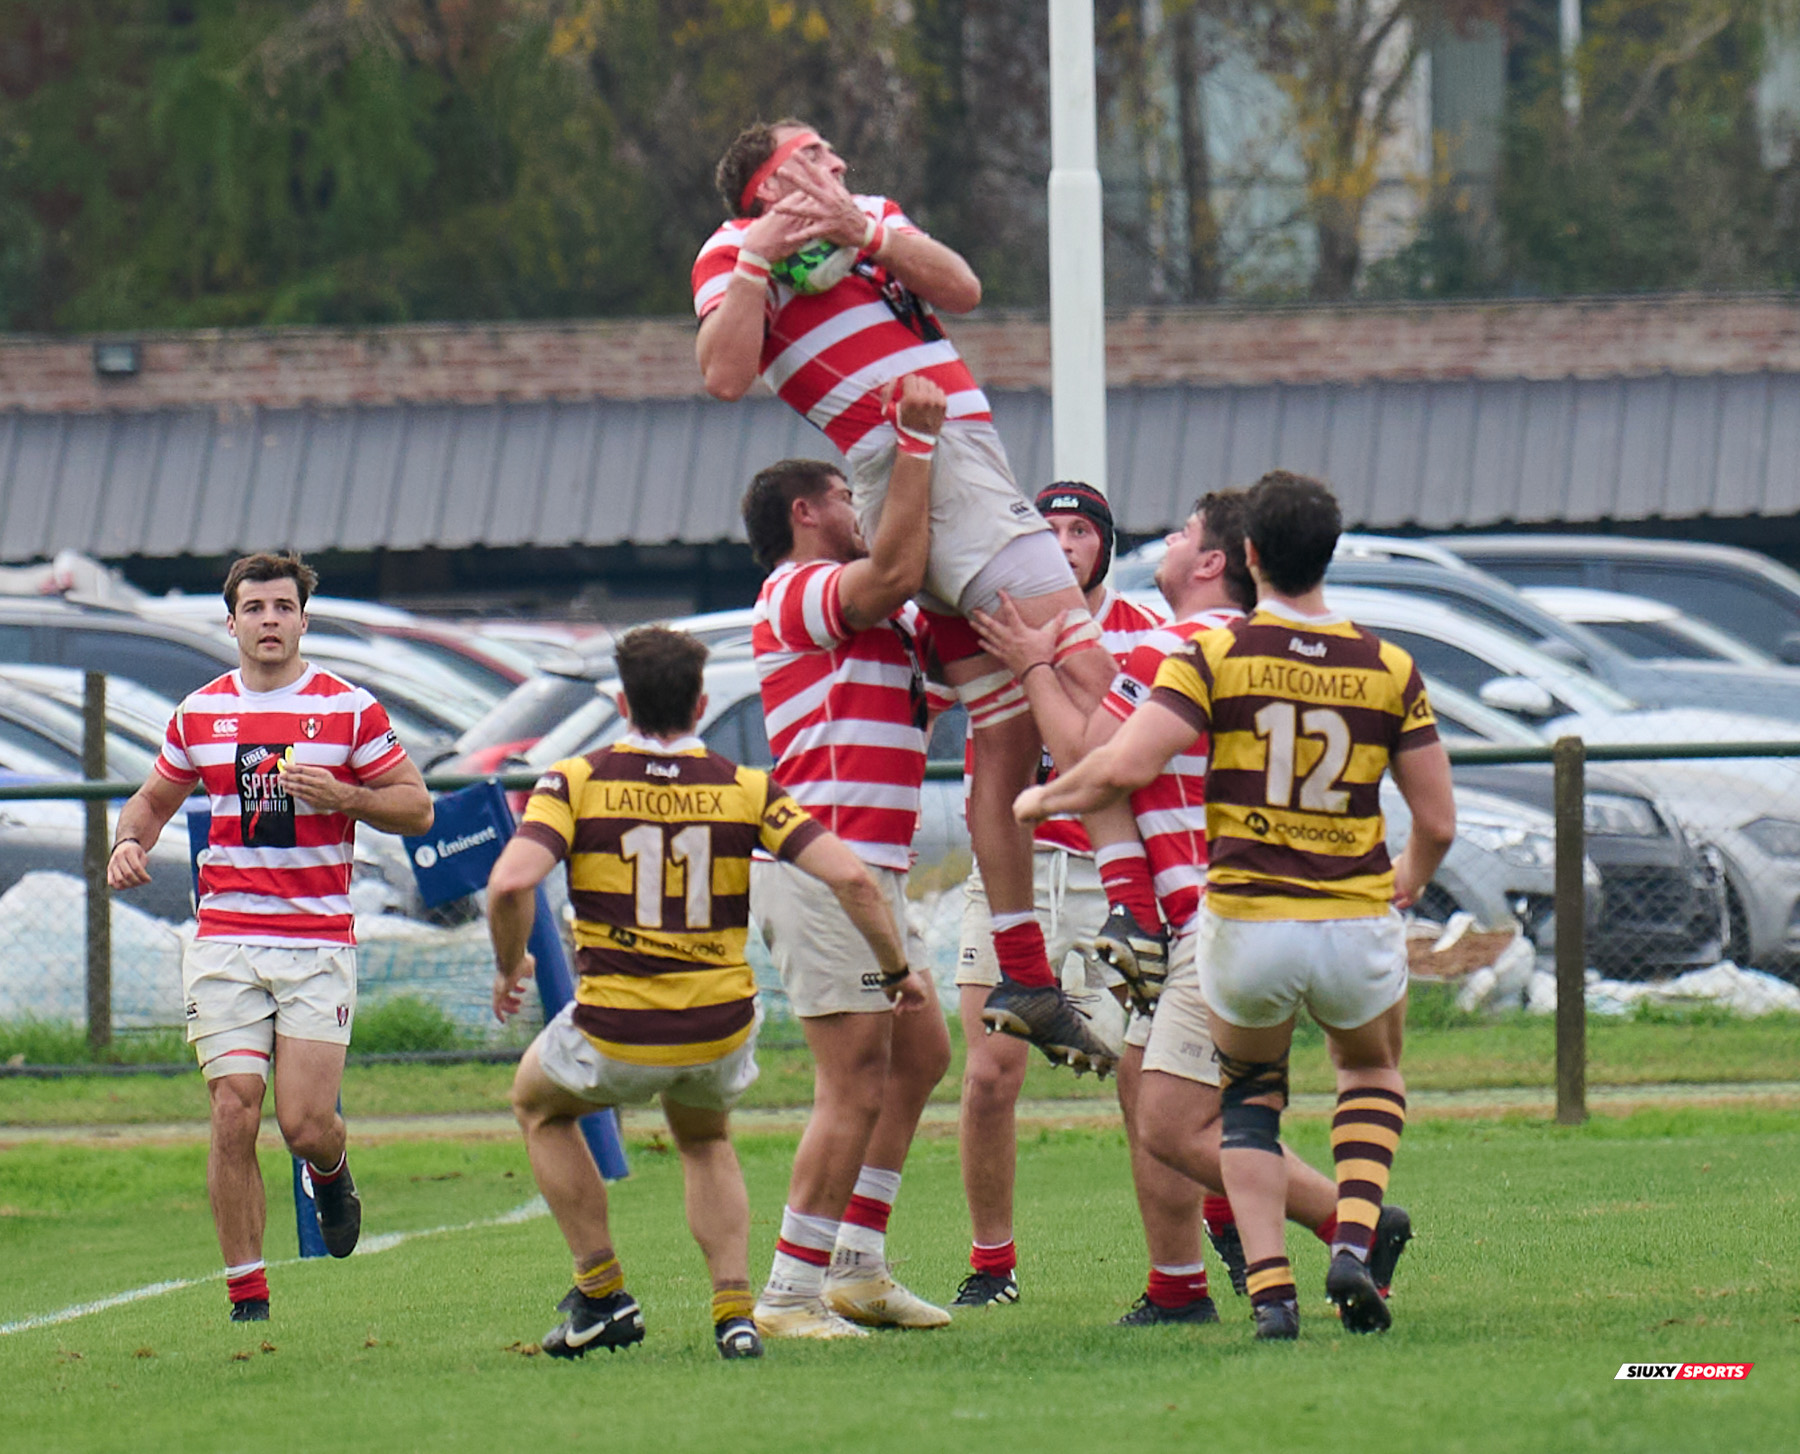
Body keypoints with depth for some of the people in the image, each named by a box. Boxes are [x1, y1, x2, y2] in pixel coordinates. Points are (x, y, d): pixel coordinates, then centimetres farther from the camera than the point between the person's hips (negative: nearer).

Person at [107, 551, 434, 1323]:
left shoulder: (351, 709, 1)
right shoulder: (200, 713, 9)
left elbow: (415, 806, 3)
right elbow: (154, 798, 23)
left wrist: (340, 795, -14)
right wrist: (129, 841, 1)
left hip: (319, 942, -2)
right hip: (225, 941, 2)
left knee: (305, 1126, -9)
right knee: (234, 1116, -9)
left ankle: (331, 1174, 30)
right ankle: (246, 1296, -1)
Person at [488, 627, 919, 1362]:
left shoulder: (577, 783, -6)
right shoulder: (745, 790, -2)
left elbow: (510, 883, -20)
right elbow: (848, 876, -10)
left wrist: (510, 965, -1)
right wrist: (897, 968, 4)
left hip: (616, 1038, -2)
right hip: (721, 1031, 2)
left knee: (538, 1105, 31)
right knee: (705, 1141, 34)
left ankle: (601, 1293, 24)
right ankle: (734, 1309, 14)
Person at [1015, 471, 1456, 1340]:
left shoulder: (1215, 657, -7)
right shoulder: (1389, 671, 0)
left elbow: (1124, 766, -17)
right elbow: (1437, 821, 4)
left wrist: (1040, 800, 3)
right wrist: (1410, 879, 27)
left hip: (1245, 926, -1)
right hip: (1357, 929, 1)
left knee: (1248, 1094, 24)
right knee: (1371, 1072, 30)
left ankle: (1269, 1290, 6)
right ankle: (1354, 1244, 6)